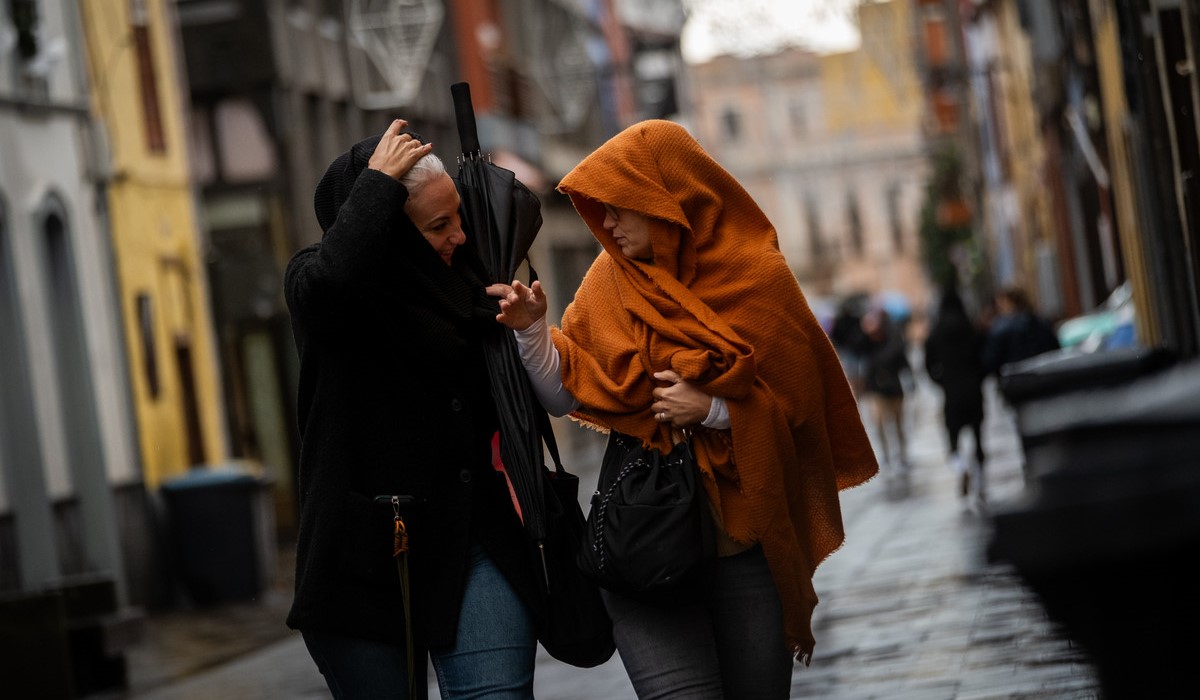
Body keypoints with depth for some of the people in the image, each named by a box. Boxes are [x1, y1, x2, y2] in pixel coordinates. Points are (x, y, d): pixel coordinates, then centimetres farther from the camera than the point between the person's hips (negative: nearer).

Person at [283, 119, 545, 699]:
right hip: (367, 549, -4)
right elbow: (331, 279, -34)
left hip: (475, 538, 4)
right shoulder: (312, 277, -7)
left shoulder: (461, 271, 8)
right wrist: (379, 179, -22)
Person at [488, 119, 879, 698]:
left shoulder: (756, 279, -1)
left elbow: (799, 407, -2)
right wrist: (532, 330, -13)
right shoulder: (610, 281, 6)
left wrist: (712, 410, -15)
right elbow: (565, 396, 2)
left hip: (746, 543, 0)